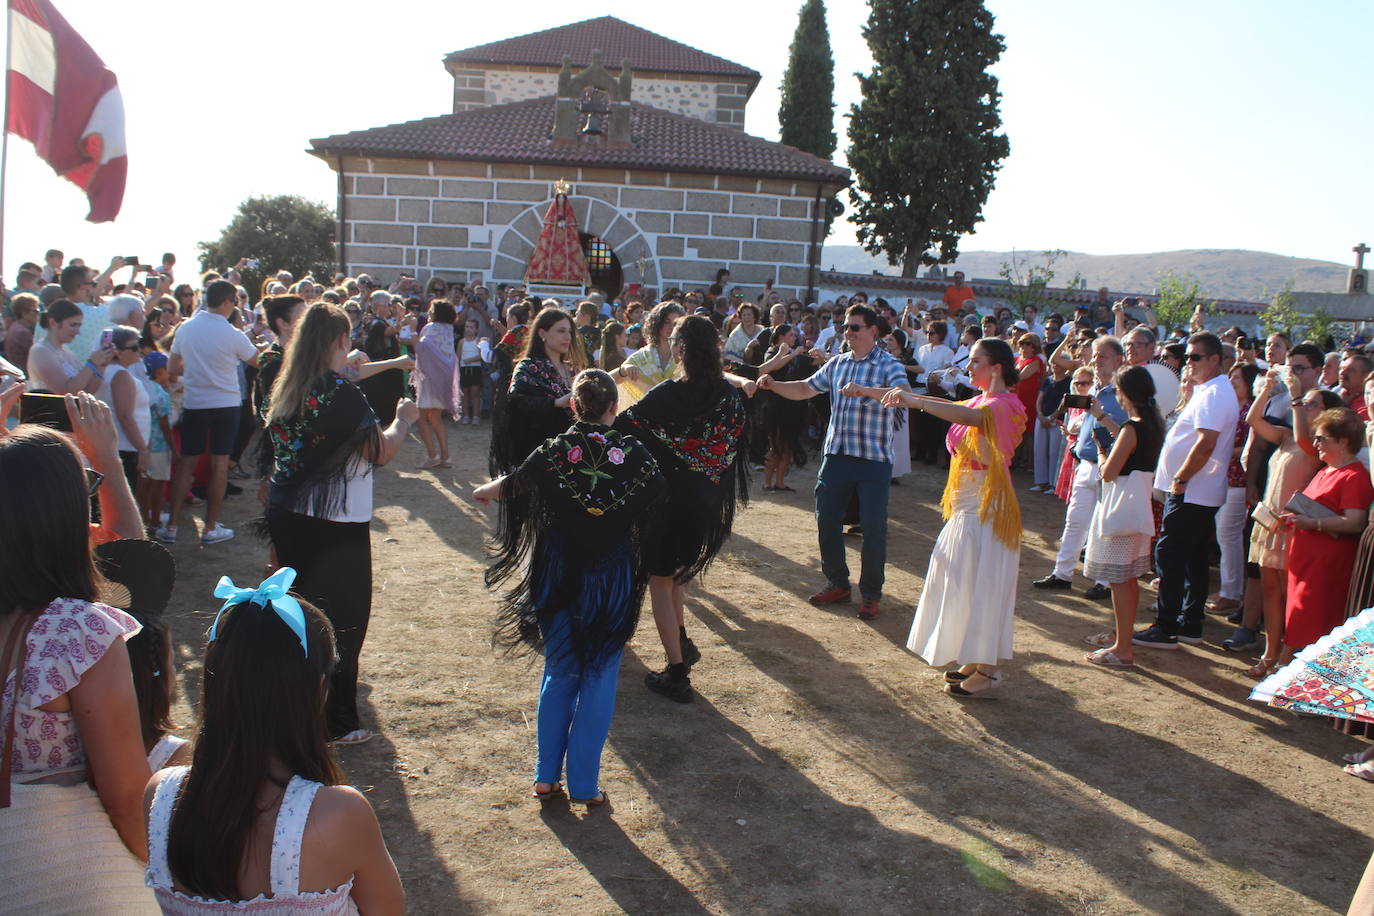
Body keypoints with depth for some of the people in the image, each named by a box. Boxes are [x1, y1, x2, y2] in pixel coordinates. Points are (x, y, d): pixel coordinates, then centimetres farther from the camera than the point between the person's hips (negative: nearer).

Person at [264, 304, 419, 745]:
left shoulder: (287, 389, 6)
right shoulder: (341, 393, -17)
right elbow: (381, 451, -15)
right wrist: (402, 420, 3)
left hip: (286, 514, 8)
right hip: (334, 525, -8)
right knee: (341, 621, 5)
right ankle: (336, 722, 13)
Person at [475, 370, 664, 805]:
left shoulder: (553, 451, -8)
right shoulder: (634, 454, -7)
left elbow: (506, 487, 5)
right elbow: (659, 494, 11)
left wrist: (484, 490, 27)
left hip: (558, 579, 1)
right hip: (611, 580, -1)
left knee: (559, 672, 17)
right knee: (599, 678, 10)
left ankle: (547, 776, 20)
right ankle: (584, 783, 13)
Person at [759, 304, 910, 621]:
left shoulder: (888, 364, -5)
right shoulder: (837, 364, 13)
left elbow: (904, 394, -24)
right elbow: (805, 389, 16)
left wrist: (864, 390, -38)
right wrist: (773, 385, -1)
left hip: (874, 457, -5)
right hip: (837, 453, 5)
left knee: (873, 527, -2)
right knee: (826, 520, 8)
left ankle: (871, 593, 14)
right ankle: (837, 583, 26)